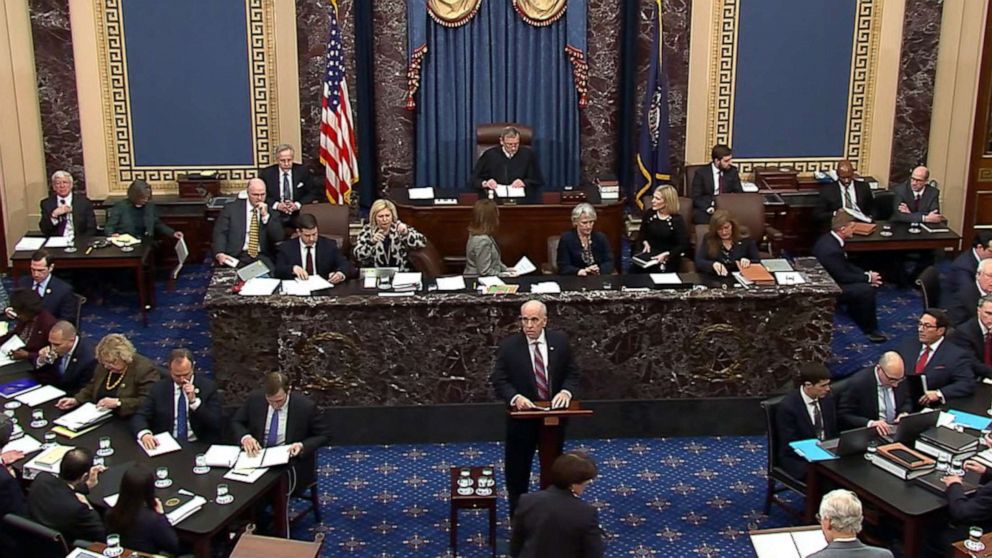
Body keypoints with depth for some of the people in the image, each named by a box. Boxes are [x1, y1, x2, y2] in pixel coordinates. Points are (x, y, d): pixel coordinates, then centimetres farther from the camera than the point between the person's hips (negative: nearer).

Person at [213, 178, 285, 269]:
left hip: (262, 257, 1)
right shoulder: (231, 208, 7)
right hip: (236, 256, -1)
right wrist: (220, 254, -16)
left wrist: (265, 215, -8)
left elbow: (278, 237, 2)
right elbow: (220, 233, 2)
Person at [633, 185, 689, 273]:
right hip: (649, 254, 3)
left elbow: (684, 245, -8)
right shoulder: (649, 214, 8)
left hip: (668, 258, -3)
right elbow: (642, 233, 22)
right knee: (634, 269, -26)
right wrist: (645, 242, 0)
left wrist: (666, 254, -19)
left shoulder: (677, 220, -7)